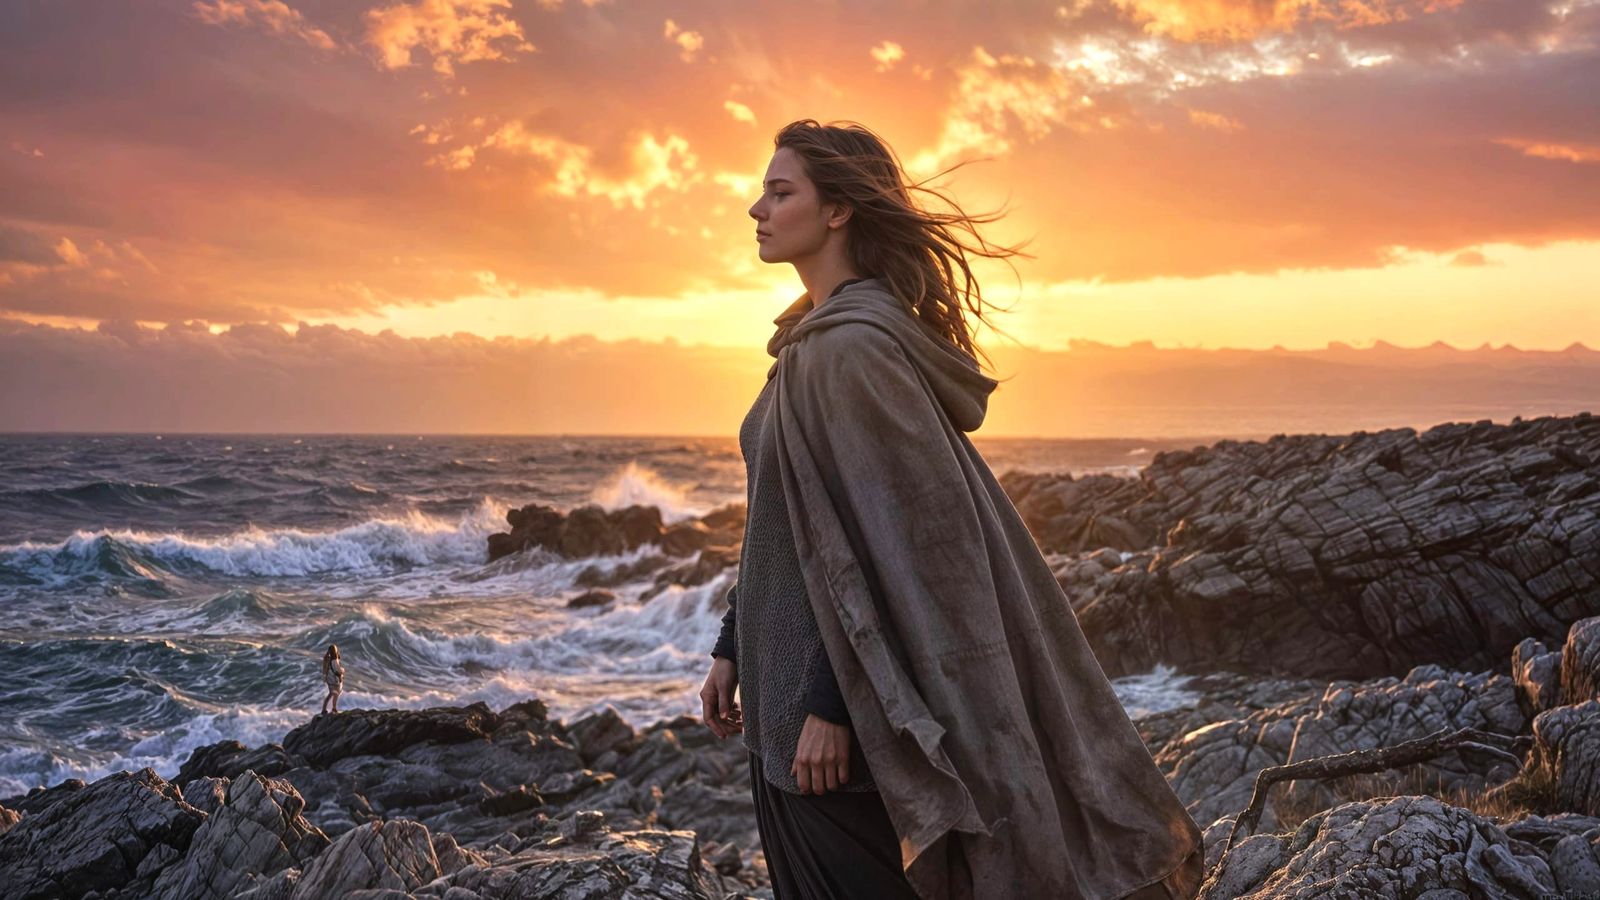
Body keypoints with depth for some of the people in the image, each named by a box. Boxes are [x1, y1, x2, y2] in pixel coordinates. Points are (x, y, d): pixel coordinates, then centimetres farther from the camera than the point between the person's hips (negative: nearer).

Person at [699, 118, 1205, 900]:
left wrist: (828, 701, -22)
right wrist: (734, 646, 15)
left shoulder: (851, 346, -18)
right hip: (796, 682, 9)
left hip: (826, 704, -9)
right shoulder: (817, 338, 11)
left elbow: (893, 534, -22)